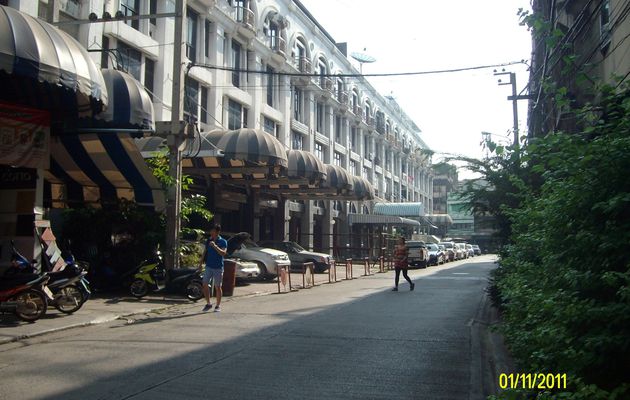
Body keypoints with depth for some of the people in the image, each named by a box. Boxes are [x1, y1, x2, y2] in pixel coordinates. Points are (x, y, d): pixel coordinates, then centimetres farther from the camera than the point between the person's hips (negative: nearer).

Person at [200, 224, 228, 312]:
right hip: (208, 266, 4)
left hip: (218, 268, -4)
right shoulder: (208, 241, 8)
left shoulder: (223, 242, -5)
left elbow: (223, 253, -19)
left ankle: (218, 306, 12)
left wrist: (215, 246, -29)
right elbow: (205, 252, 16)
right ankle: (208, 304, 15)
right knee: (205, 285, 1)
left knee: (218, 287, 2)